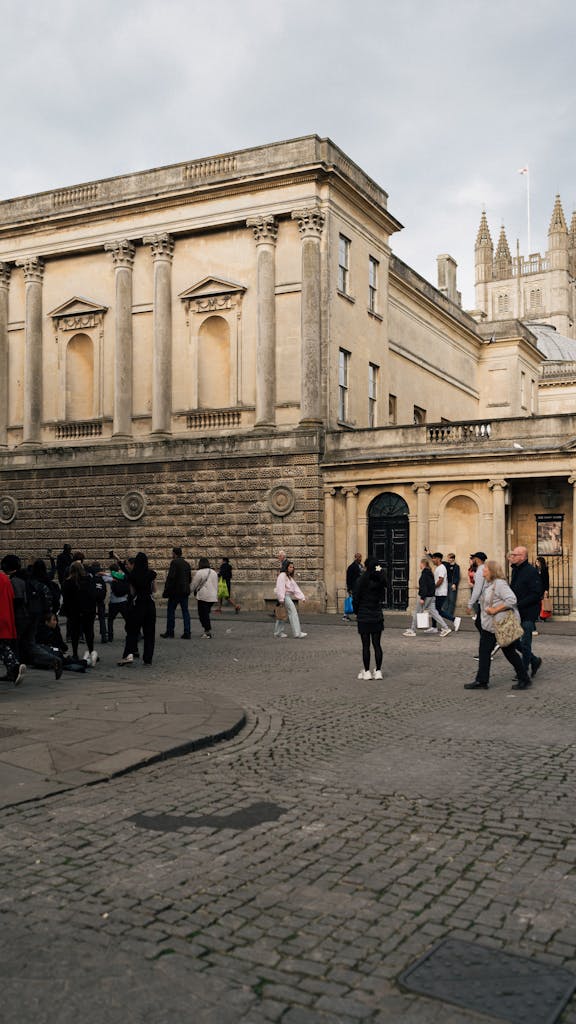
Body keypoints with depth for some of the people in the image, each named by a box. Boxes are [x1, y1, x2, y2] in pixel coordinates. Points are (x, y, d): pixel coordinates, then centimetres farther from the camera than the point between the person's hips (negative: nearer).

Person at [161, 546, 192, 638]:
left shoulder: (174, 562, -10)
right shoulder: (187, 564, 13)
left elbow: (171, 577, -18)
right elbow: (190, 578, 18)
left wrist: (166, 590, -14)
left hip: (175, 591, -7)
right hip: (185, 591, 7)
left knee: (171, 610, 3)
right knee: (185, 611, 7)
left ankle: (170, 632, 5)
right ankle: (187, 633, 4)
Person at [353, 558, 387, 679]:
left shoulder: (361, 580, -13)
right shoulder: (380, 580, -1)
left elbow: (355, 598, -9)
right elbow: (382, 597, 7)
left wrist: (356, 612, 5)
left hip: (363, 616, -3)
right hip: (377, 616, 4)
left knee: (365, 645, 3)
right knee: (377, 644, 8)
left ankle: (367, 672, 7)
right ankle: (378, 671, 10)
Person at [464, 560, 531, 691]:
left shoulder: (500, 584, -18)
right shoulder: (488, 585, 12)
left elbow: (511, 600, -28)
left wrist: (495, 610, -26)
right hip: (488, 626, 10)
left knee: (510, 652, 2)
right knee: (484, 652, 8)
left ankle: (524, 679, 16)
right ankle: (481, 681, 12)